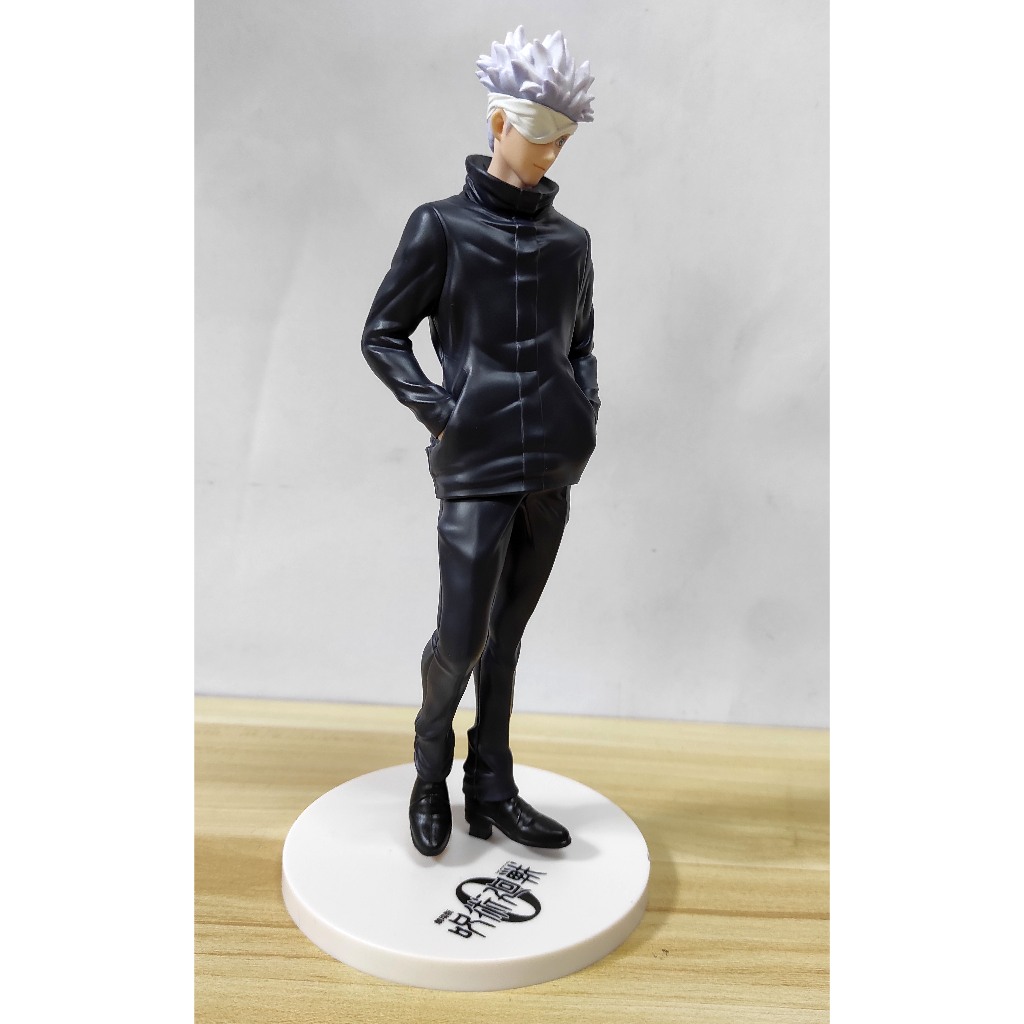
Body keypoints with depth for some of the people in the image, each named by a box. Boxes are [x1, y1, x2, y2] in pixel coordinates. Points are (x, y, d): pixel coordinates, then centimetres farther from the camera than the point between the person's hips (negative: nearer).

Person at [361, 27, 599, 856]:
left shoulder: (570, 240, 11)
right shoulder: (443, 226, -1)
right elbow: (382, 335, 2)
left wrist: (587, 411, 5)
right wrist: (438, 413, -8)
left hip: (552, 467, 4)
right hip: (477, 468, -4)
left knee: (507, 635, 13)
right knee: (462, 639, -2)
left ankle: (492, 793, 28)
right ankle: (431, 773, 28)